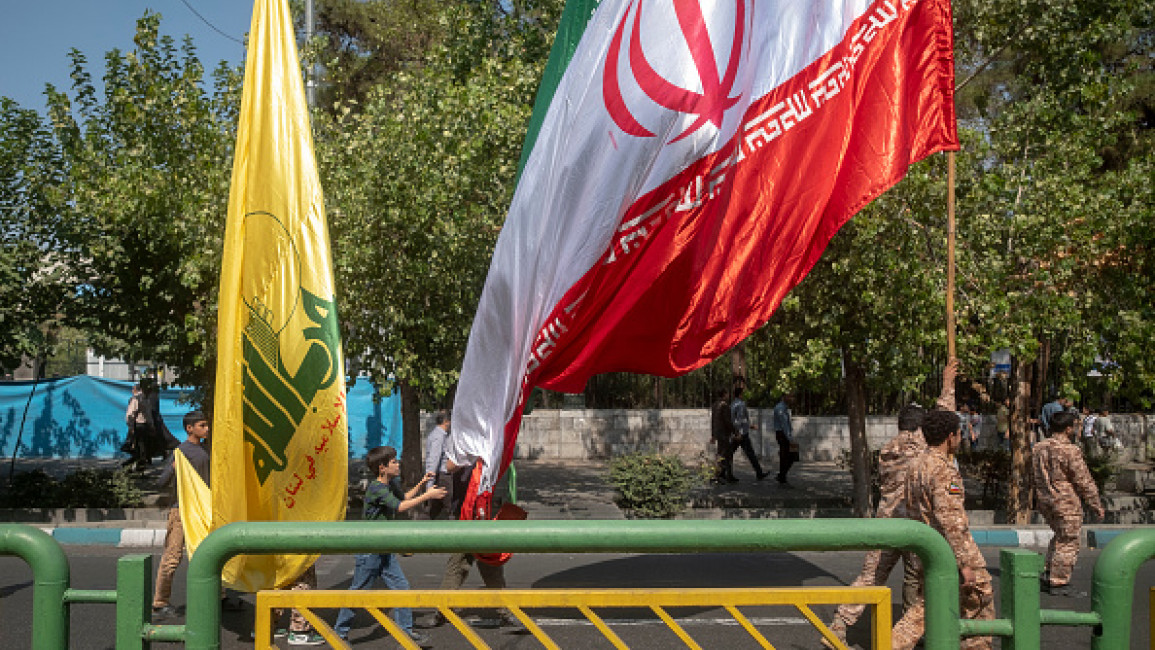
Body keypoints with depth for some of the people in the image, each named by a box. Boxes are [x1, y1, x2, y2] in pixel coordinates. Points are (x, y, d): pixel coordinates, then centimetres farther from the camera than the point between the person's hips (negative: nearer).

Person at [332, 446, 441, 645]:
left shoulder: (391, 484, 8)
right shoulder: (376, 489, -20)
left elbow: (404, 497, 26)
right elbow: (400, 507, -27)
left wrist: (421, 484, 11)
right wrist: (427, 496, -23)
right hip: (369, 550, -8)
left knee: (401, 587, 4)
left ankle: (406, 630, 11)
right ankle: (339, 632, 17)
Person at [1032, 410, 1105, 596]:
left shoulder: (1038, 448, 7)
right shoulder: (1070, 451, -16)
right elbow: (1084, 482, -14)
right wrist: (1096, 505, -5)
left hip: (1044, 502, 8)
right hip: (1066, 504, -7)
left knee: (1060, 536, 23)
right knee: (1068, 542, 2)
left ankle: (1049, 573, 19)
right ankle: (1059, 583, 5)